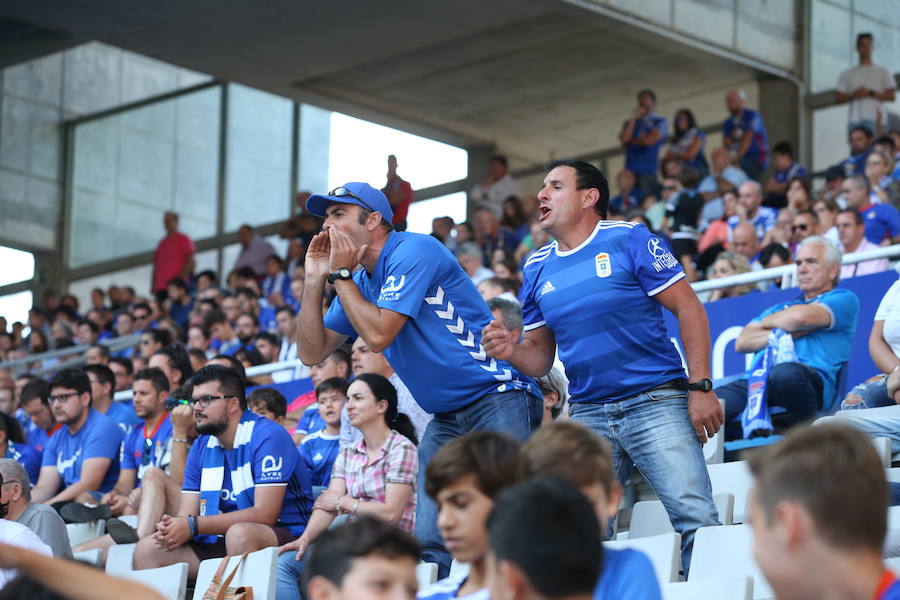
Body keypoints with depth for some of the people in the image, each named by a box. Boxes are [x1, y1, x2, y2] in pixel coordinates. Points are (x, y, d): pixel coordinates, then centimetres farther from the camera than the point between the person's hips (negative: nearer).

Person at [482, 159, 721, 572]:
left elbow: (688, 309, -4)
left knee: (695, 518, -17)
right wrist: (511, 352, -6)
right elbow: (541, 355, 18)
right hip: (588, 414, 5)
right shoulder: (537, 269, 13)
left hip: (656, 402, -5)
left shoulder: (628, 240, -2)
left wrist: (701, 388, -12)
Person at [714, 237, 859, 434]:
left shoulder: (844, 299, 18)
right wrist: (790, 333, 7)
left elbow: (800, 317, -2)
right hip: (757, 380, 5)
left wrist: (766, 322, 19)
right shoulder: (781, 308, 38)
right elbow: (742, 343, 21)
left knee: (786, 373, -43)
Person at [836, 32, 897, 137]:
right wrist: (853, 95, -5)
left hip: (874, 120, -2)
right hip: (854, 120, 2)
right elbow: (838, 97, 14)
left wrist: (870, 93, -7)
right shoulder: (847, 74, 21)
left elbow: (891, 96, 5)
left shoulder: (883, 72, 15)